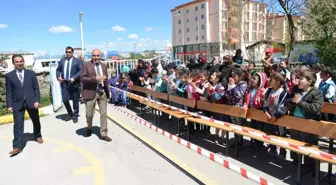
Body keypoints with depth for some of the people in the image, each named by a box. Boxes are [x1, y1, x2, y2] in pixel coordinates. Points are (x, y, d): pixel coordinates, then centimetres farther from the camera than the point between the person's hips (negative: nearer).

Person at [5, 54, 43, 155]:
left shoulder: (31, 73, 3)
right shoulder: (9, 75, 3)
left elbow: (36, 88, 1)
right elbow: (9, 92, 2)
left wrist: (37, 101, -8)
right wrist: (9, 105, -4)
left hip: (31, 102, 1)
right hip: (17, 104, -1)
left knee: (36, 121, 15)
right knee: (18, 124, -4)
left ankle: (38, 136, 39)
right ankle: (17, 146, -2)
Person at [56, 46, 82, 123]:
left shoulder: (77, 61, 1)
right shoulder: (62, 60, 14)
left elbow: (81, 71, -8)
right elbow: (58, 69, 16)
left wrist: (74, 78, -20)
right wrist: (58, 76, -4)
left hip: (74, 83, -3)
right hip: (64, 83, 3)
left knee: (75, 101, 5)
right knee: (65, 100, -1)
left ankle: (75, 115, 21)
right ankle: (70, 114, 22)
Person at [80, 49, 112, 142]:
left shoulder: (104, 66, 11)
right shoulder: (86, 65, -3)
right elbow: (82, 78, -12)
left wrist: (107, 92, 12)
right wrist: (95, 78, -21)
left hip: (102, 93, 4)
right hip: (91, 93, -3)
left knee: (104, 113, 2)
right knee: (89, 114, 9)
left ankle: (103, 134, 12)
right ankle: (89, 128, 39)